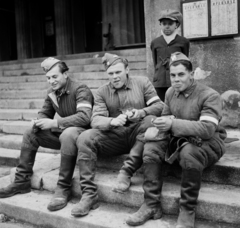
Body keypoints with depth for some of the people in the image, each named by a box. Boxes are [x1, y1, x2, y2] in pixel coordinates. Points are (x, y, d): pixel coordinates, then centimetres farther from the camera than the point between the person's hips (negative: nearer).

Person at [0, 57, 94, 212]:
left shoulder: (80, 90, -18)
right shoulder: (52, 93, 6)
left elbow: (84, 117, -32)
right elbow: (44, 113, 16)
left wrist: (55, 123, -32)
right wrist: (39, 122, -10)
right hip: (63, 133, 8)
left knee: (68, 134, -40)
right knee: (31, 134, 5)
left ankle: (63, 188, -30)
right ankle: (22, 181, 9)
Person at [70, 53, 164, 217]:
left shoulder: (142, 82, 7)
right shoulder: (102, 92, 9)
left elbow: (160, 106, -2)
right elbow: (96, 120, -3)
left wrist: (141, 112, -24)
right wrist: (112, 121, -27)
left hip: (137, 133, -1)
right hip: (114, 136, 2)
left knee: (151, 121, -32)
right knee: (85, 139, -23)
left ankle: (127, 171, -29)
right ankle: (89, 195, -22)